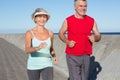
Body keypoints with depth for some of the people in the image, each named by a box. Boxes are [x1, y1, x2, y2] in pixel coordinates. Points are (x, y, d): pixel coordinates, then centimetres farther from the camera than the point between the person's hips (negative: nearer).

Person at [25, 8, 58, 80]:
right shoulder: (29, 33, -8)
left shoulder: (50, 33, 2)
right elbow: (27, 50, -21)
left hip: (47, 65, 2)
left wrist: (54, 56, -5)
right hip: (33, 66, -1)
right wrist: (38, 48, -42)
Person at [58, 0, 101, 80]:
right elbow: (61, 33, 9)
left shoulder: (92, 21, 1)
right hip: (72, 56, -3)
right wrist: (67, 42, -11)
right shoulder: (68, 20, -4)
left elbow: (98, 36, 5)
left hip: (86, 56, 3)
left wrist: (95, 38, -19)